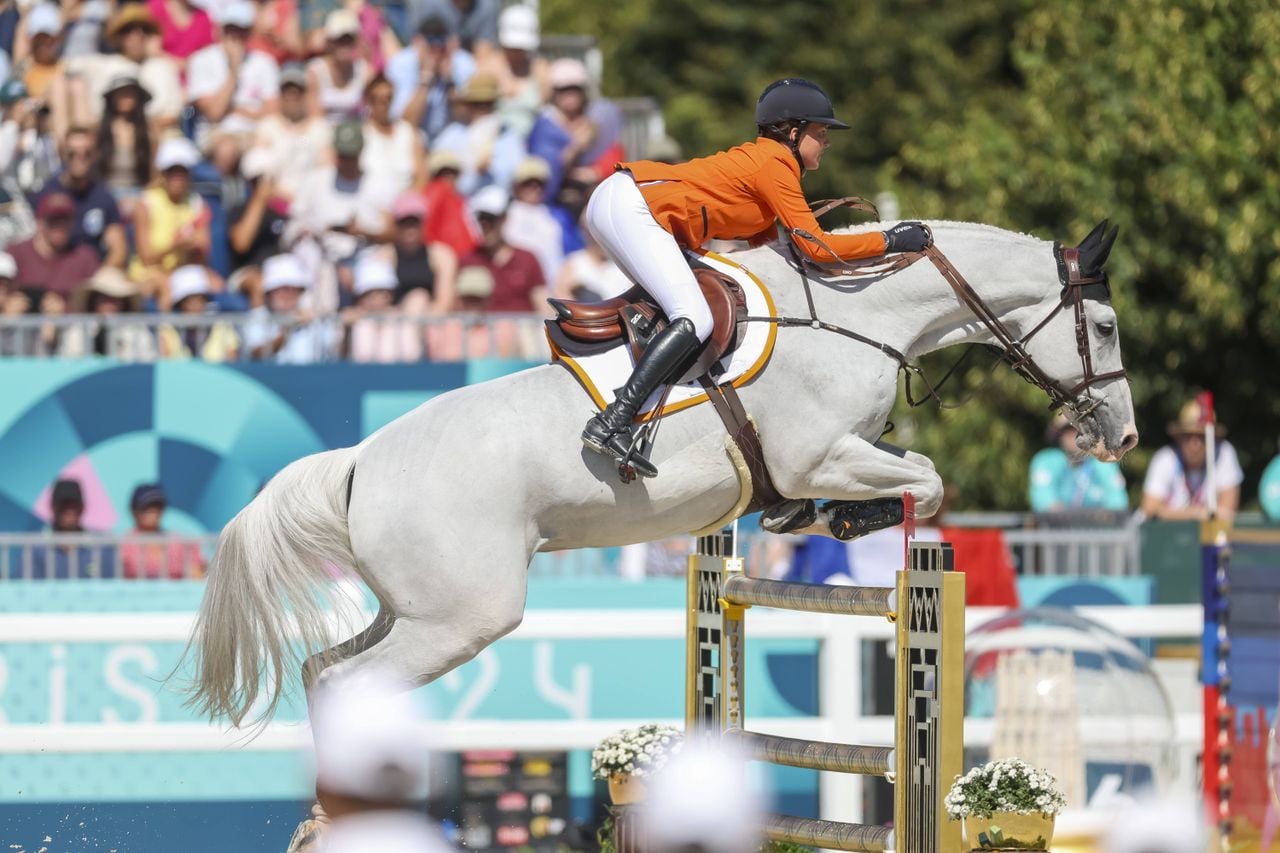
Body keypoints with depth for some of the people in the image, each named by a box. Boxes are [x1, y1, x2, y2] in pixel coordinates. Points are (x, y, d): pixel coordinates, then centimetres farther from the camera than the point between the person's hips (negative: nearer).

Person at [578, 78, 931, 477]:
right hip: (629, 207, -11)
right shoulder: (775, 165, -7)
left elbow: (761, 236, 23)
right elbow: (815, 245, -10)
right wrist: (888, 241, -3)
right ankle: (610, 424, -29)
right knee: (694, 320, -19)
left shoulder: (762, 158, 22)